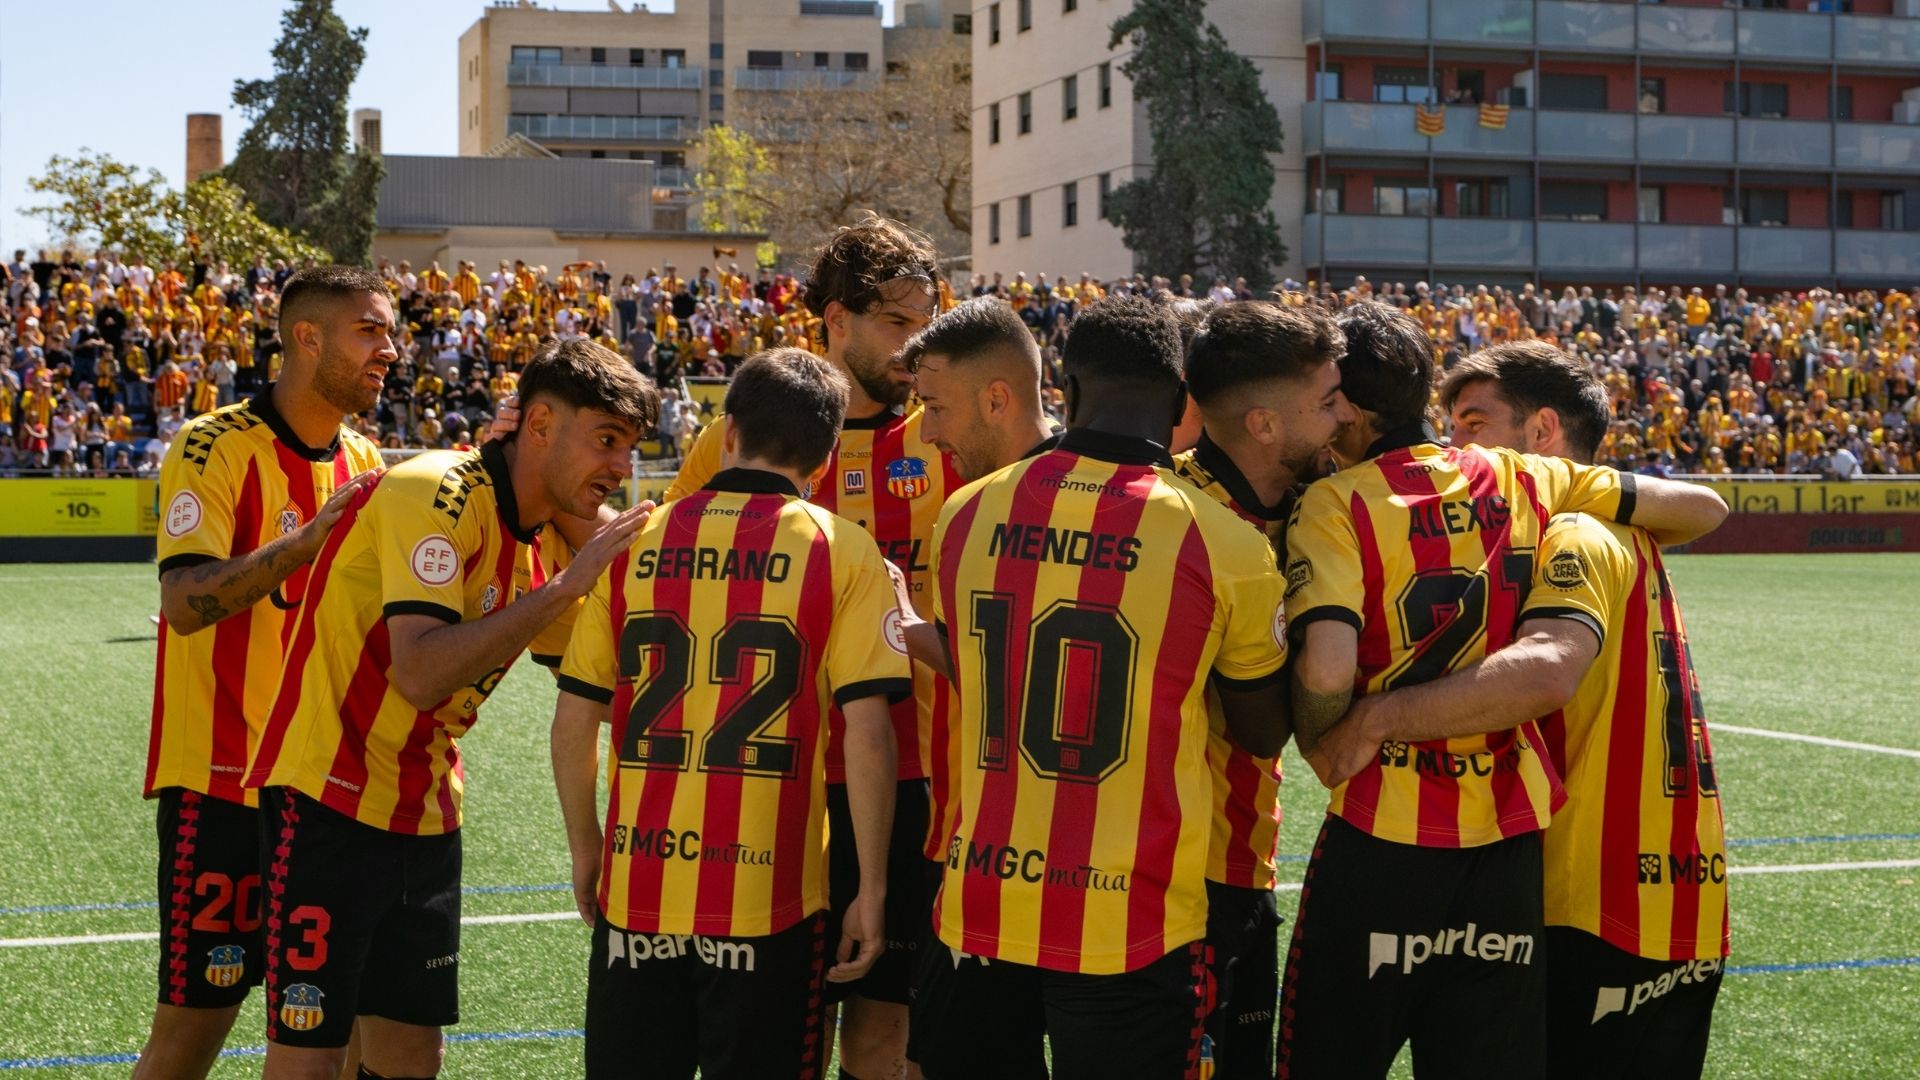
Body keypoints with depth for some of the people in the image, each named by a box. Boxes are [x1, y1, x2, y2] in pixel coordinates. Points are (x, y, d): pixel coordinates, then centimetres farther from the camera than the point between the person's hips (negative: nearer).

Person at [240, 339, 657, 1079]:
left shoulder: (533, 537, 6)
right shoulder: (438, 493, -18)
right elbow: (419, 672, -29)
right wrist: (563, 587, -29)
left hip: (425, 816, 8)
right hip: (332, 799, -8)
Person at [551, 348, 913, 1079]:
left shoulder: (639, 541, 4)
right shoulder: (842, 552, -4)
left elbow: (574, 720, 5)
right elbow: (867, 731, -9)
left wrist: (585, 851, 18)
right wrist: (871, 890, -3)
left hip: (636, 890, 2)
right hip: (769, 900, -2)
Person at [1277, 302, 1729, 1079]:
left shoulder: (1334, 504, -9)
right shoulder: (1520, 482, 5)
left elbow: (1327, 671, -23)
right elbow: (1702, 508, 12)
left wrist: (1318, 746, -3)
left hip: (1383, 836, -4)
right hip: (1509, 838, 4)